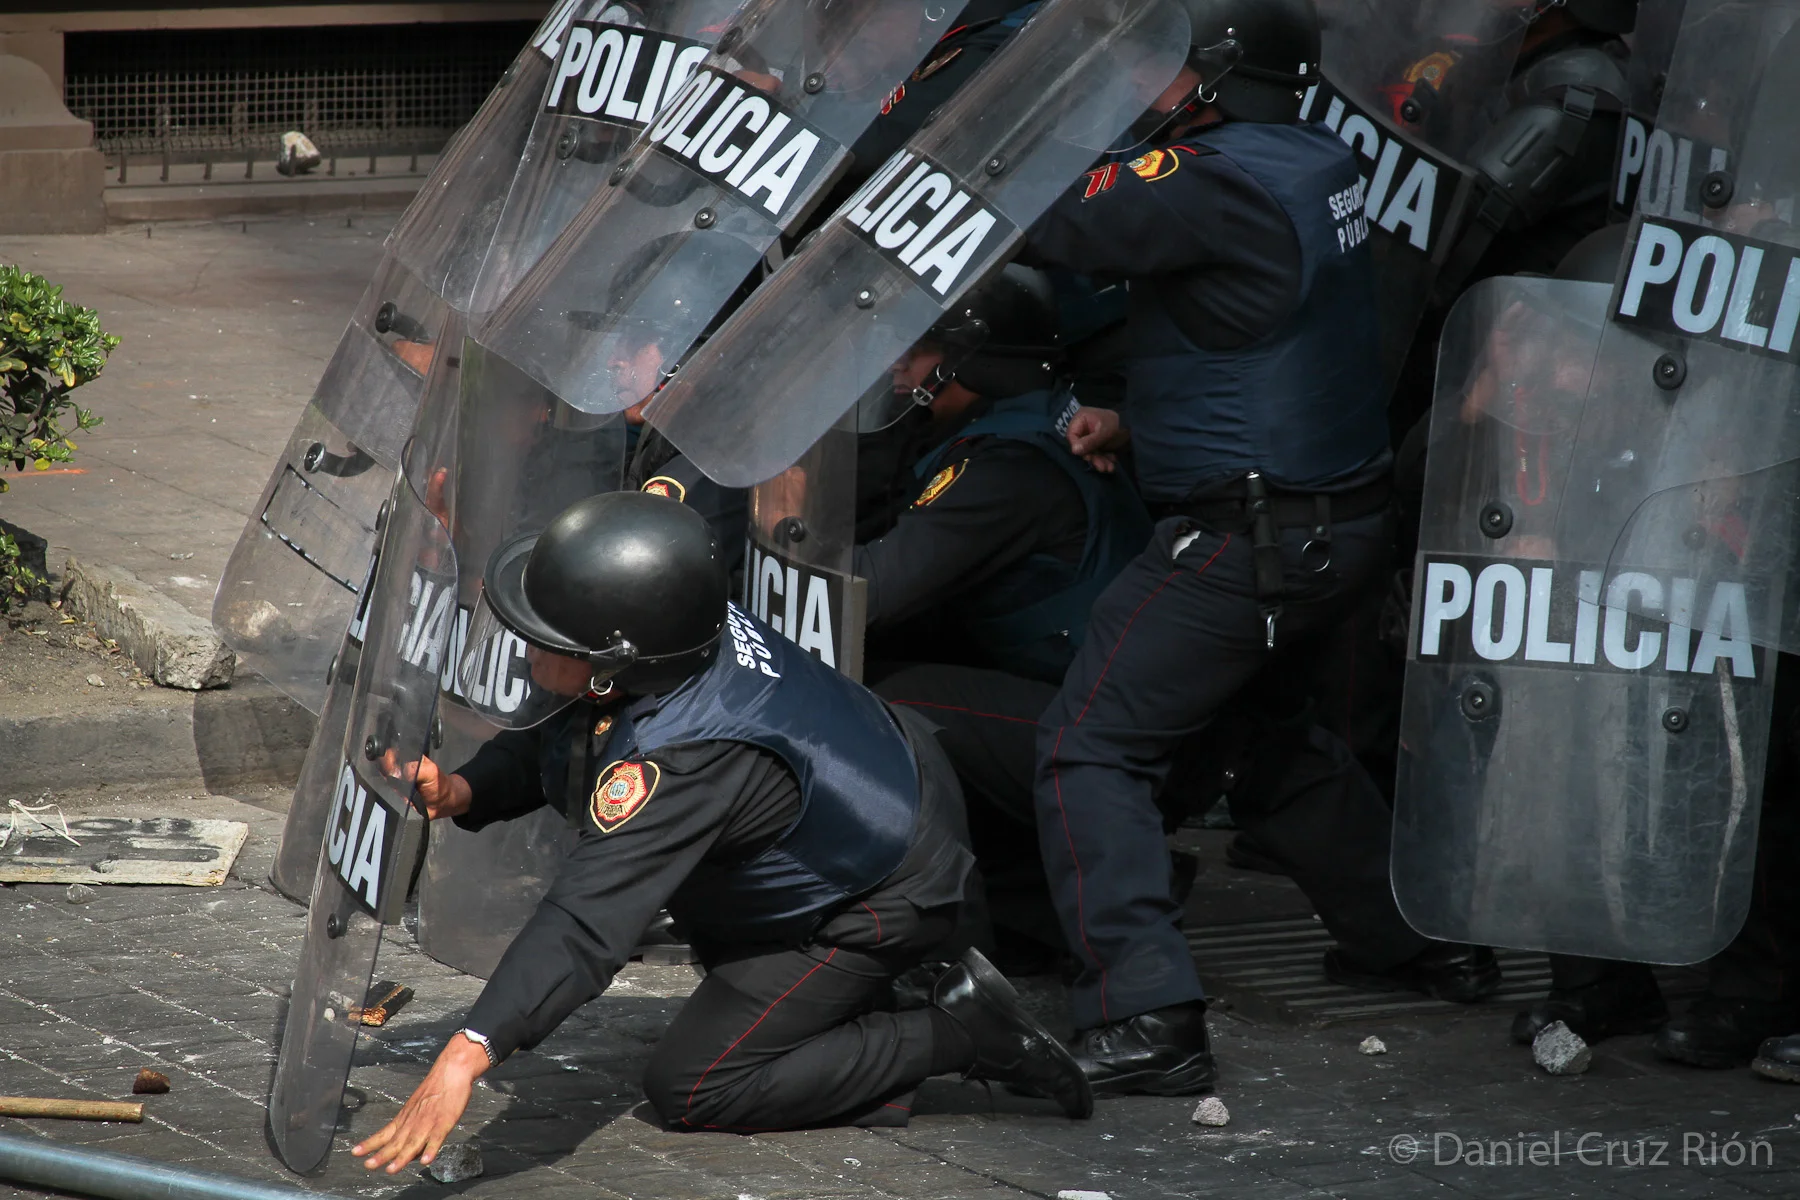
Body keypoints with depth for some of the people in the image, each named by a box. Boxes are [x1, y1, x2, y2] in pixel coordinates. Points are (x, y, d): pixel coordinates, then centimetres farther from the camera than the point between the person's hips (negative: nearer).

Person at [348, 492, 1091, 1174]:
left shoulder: (682, 762, -40)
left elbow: (586, 922, -47)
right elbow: (539, 752, 1)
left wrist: (470, 1053, -54)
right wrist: (463, 792, -20)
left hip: (884, 904, -9)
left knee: (689, 1091, -4)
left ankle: (955, 1034, -1)